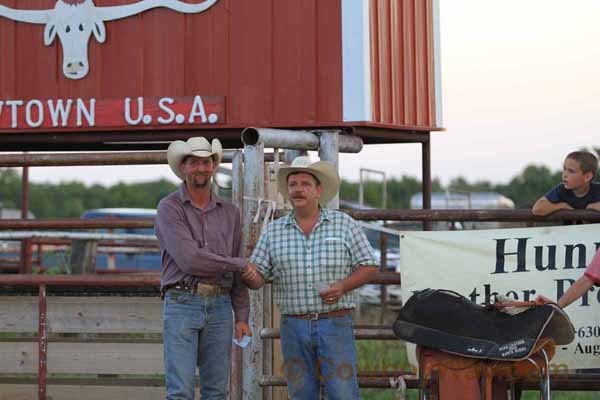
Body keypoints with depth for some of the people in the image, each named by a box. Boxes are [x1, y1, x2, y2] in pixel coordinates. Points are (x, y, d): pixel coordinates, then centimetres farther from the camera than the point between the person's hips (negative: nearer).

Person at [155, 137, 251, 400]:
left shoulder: (229, 213, 14)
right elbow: (189, 260, -14)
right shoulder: (170, 208, -3)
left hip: (219, 308, 5)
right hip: (182, 305, -5)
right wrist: (239, 264, -4)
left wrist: (242, 317, 7)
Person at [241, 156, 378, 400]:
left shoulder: (344, 225, 3)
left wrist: (343, 286, -14)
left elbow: (368, 267, 4)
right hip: (294, 325, 2)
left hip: (336, 324, -2)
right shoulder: (273, 232, 8)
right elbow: (257, 279, 6)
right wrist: (249, 276, -18)